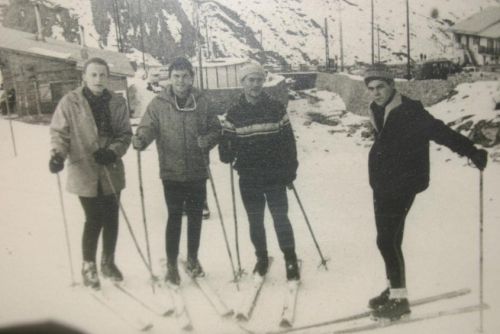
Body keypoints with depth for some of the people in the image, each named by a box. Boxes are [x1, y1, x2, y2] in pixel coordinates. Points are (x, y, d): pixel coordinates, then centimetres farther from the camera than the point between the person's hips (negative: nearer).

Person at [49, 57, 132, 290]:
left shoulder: (117, 102, 1)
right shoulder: (70, 102, -8)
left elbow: (125, 133, 4)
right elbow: (59, 132, -7)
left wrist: (113, 151, -14)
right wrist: (58, 154, -26)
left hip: (111, 171, 4)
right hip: (85, 173, -3)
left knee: (111, 219, 12)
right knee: (94, 221, 1)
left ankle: (108, 262, 33)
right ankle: (88, 266, 22)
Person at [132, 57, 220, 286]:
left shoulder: (201, 102, 1)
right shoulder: (158, 103, -3)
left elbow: (215, 128, 5)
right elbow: (148, 127, -7)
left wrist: (208, 140, -16)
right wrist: (141, 139, -29)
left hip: (197, 172, 2)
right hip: (172, 172, -2)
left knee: (195, 217, 14)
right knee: (174, 217, 2)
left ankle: (192, 259, 32)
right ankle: (171, 265, 17)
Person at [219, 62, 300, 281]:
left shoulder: (276, 108, 0)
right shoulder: (234, 113, 3)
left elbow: (288, 141, 1)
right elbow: (227, 142, 4)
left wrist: (290, 170, -2)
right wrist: (227, 154, -19)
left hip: (275, 176, -1)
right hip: (248, 178, 2)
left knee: (280, 217, -2)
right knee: (255, 221, 12)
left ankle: (290, 259, 12)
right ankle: (261, 258, 29)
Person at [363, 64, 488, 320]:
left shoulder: (409, 111, -17)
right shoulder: (378, 112, 5)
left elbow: (441, 132, -23)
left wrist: (472, 152, -29)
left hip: (401, 187, -8)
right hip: (383, 187, 8)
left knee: (386, 240, -8)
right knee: (390, 240, 15)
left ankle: (399, 298, 3)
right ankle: (395, 290, 29)